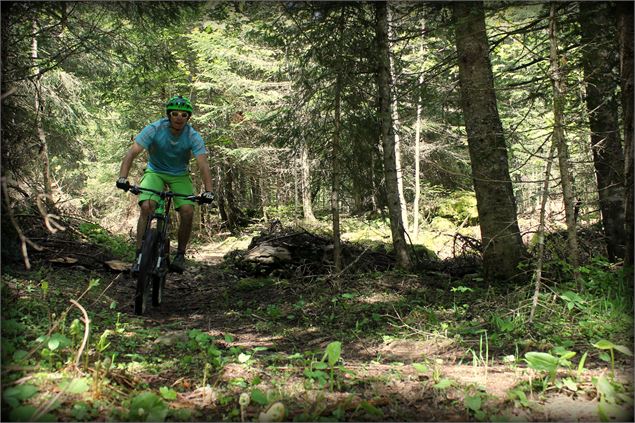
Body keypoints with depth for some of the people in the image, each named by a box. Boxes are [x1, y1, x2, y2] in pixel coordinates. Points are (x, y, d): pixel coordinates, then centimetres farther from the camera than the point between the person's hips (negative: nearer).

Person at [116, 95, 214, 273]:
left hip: (180, 176, 1)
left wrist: (208, 191, -43)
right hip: (155, 172, -1)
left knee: (188, 211, -20)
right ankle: (140, 255, -15)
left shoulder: (193, 136, -20)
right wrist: (122, 177, -43)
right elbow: (132, 153, -28)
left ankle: (180, 254, -1)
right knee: (146, 207, -25)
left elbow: (203, 163, -29)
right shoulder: (154, 129, -22)